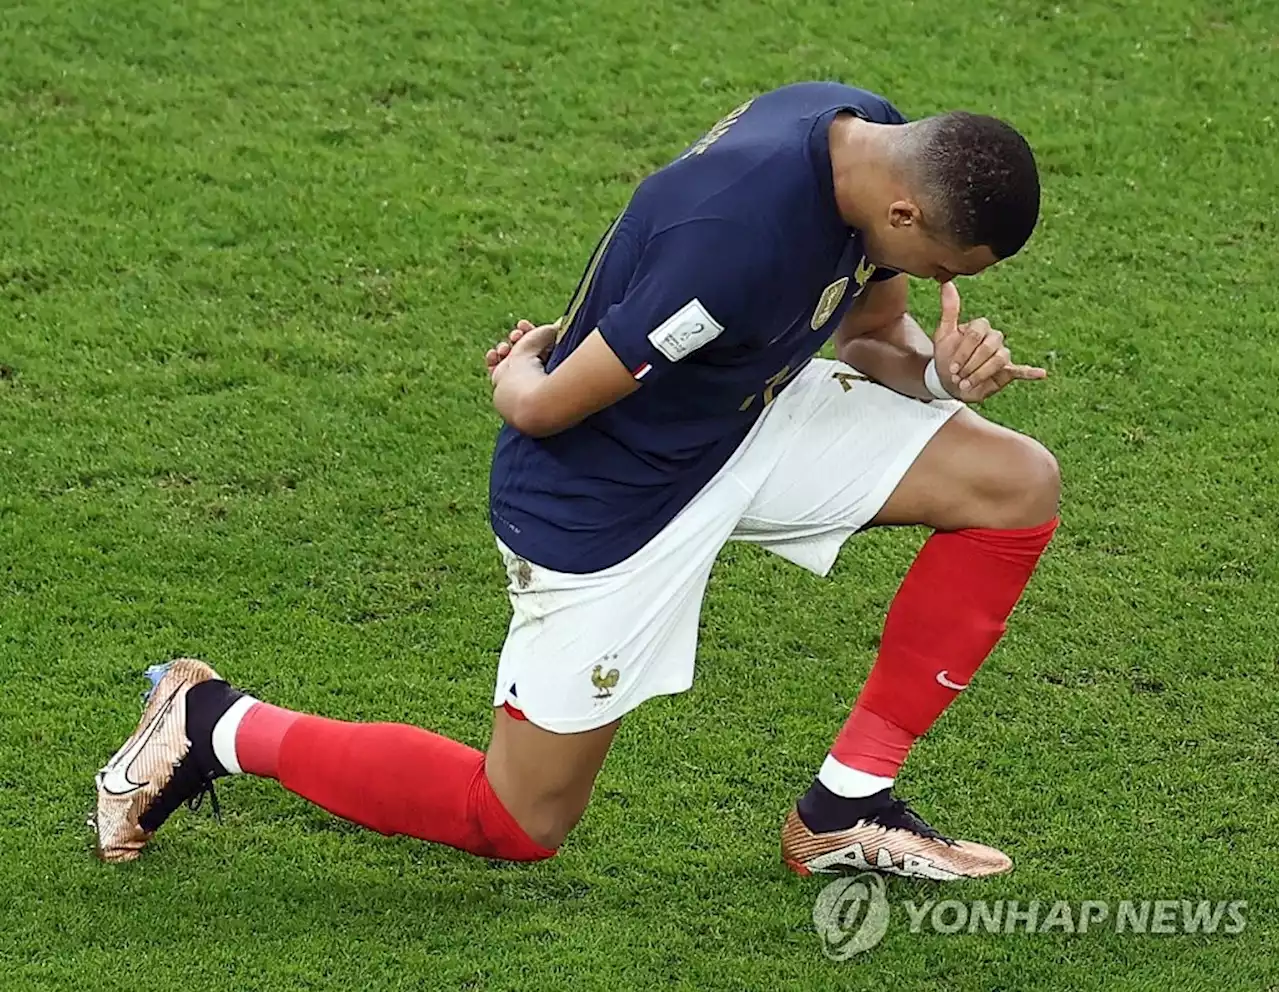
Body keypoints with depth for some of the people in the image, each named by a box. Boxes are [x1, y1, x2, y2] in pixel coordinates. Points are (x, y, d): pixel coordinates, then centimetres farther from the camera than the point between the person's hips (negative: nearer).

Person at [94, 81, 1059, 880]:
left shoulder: (879, 145, -10)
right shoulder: (743, 232, -37)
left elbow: (875, 331, 9)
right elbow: (544, 407, -25)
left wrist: (938, 368, -13)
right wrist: (517, 374, -1)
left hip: (745, 415, 8)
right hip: (606, 498, -8)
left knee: (1019, 485, -5)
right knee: (520, 826, 5)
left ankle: (847, 810, 3)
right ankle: (216, 724, 21)